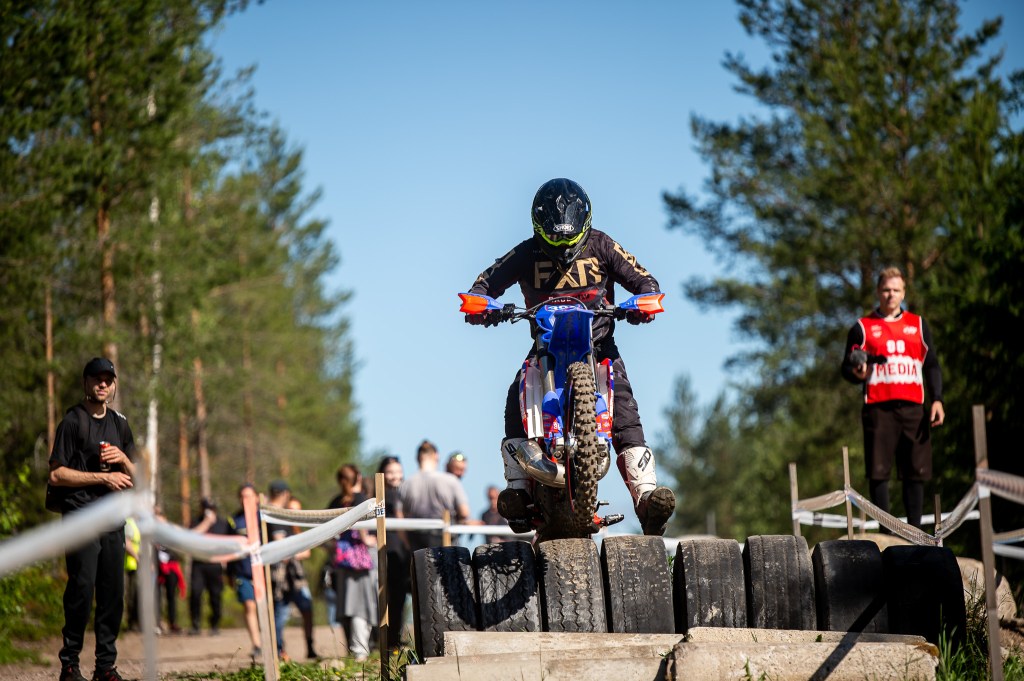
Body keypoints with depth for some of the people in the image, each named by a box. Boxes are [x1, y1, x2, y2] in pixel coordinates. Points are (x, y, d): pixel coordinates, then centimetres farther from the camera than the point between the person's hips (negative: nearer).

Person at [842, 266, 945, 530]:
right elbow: (847, 368, 10)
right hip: (878, 408, -2)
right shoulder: (862, 327, 10)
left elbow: (932, 365, 16)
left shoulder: (918, 324, 17)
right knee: (878, 471, -5)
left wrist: (937, 399, 4)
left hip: (913, 408, 2)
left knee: (916, 471, 0)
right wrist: (857, 373, -14)